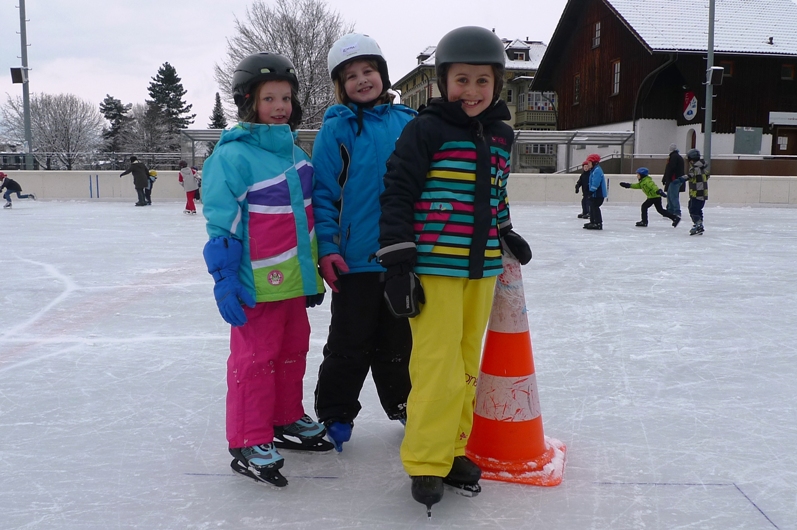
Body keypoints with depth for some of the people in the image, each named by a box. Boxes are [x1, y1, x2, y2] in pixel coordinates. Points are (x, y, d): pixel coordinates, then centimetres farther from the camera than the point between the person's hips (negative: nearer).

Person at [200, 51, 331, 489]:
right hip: (257, 284, -8)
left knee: (293, 349, 18)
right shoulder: (232, 155, -15)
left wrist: (313, 272, 19)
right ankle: (248, 444, 9)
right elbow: (221, 224, -17)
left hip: (294, 279, 8)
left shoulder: (293, 152, 10)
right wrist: (225, 281, -20)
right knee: (255, 358, -1)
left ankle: (286, 420, 35)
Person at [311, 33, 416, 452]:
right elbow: (323, 193, -7)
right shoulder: (336, 128, -6)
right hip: (355, 258, -3)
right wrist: (325, 247, -12)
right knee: (350, 342, 7)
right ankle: (335, 414, 24)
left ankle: (402, 403, 36)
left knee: (398, 339, 17)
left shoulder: (408, 122, 4)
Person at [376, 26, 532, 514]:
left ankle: (452, 448, 26)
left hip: (482, 269, 7)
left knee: (467, 366, 12)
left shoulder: (500, 136, 11)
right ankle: (426, 462, 7)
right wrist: (398, 263, -15)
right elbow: (398, 195, -11)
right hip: (434, 269, -6)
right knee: (440, 368, -7)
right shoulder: (426, 130, -9)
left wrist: (506, 234, 20)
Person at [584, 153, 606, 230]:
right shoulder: (593, 170, 17)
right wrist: (590, 192, 23)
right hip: (594, 194, 11)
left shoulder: (597, 171, -18)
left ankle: (598, 223, -8)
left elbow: (595, 183, -27)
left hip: (598, 194, -11)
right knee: (592, 207, 18)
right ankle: (592, 222, 27)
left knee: (595, 207, -10)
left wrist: (591, 191, -26)